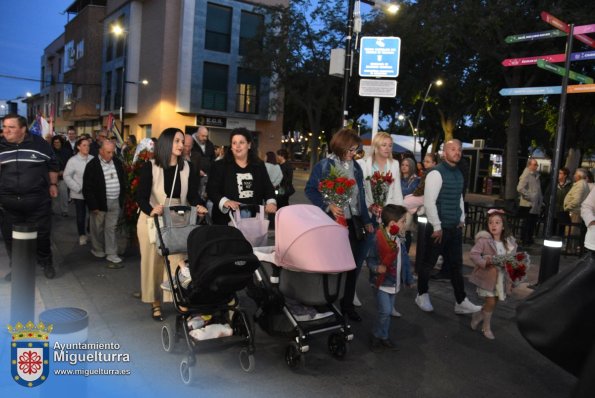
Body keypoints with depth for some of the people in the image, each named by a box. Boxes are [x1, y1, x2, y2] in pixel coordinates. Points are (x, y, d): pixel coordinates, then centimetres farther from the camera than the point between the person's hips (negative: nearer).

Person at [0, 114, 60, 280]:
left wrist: (53, 184, 5)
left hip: (38, 200, -2)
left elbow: (53, 165, 9)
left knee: (42, 234, 7)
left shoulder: (40, 143, -3)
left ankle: (46, 264, 26)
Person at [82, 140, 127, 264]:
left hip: (115, 202, 4)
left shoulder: (117, 162, 5)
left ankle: (112, 253, 12)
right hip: (100, 202, -4)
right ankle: (97, 249, 30)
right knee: (98, 228, 12)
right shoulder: (92, 165, -11)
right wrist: (93, 205, -13)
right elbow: (87, 188, -11)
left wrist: (122, 198, 12)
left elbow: (123, 180, 15)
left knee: (111, 228, 8)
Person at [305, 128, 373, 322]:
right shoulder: (324, 166, -8)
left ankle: (347, 304, 26)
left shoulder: (356, 167, 9)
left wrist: (367, 220, 13)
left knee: (353, 263, 9)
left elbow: (360, 196, 14)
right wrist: (329, 206, -20)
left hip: (352, 222, 5)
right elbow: (310, 190, -9)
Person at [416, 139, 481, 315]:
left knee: (456, 265, 11)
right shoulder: (436, 173, -15)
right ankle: (422, 296, 24)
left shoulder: (459, 174, 11)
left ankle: (461, 302, 19)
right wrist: (437, 227, -18)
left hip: (455, 228, 8)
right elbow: (429, 202, -20)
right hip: (439, 227, -8)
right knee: (428, 262, 7)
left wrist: (462, 220, 13)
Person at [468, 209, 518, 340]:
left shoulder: (509, 243, 2)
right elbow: (473, 254, -17)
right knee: (491, 301, -3)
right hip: (487, 276, -5)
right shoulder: (484, 240, -14)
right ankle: (486, 327, 18)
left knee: (493, 301, 12)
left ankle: (477, 315, 38)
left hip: (501, 277, 5)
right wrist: (485, 262, -31)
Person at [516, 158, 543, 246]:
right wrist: (529, 196, -19)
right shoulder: (526, 175, -13)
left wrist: (540, 198, 13)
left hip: (535, 205, 9)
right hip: (527, 204, -8)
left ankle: (529, 239, 25)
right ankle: (523, 240, 7)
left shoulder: (536, 175, 15)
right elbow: (520, 188, -23)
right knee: (526, 223, -2)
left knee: (533, 222, 14)